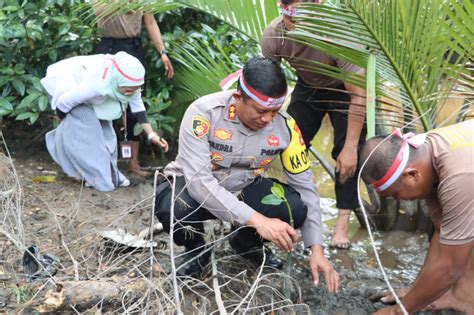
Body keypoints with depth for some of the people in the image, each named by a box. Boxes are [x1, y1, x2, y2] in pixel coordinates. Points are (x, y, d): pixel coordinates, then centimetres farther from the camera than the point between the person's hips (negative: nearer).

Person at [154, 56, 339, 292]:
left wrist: (316, 248, -16)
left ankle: (246, 243, 9)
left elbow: (305, 185, -9)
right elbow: (199, 180, -36)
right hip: (195, 186, -3)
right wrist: (257, 220, -44)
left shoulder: (285, 127, -17)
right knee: (173, 208, -38)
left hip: (243, 189, 3)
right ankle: (196, 250, 0)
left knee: (296, 208, -25)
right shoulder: (203, 113, -29)